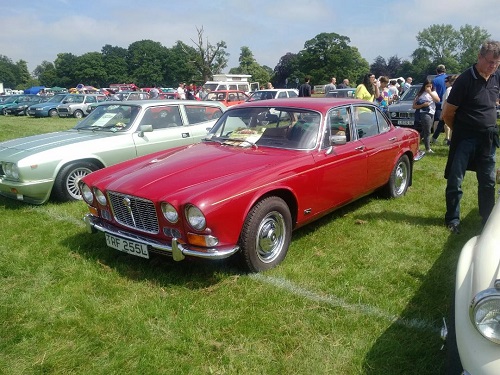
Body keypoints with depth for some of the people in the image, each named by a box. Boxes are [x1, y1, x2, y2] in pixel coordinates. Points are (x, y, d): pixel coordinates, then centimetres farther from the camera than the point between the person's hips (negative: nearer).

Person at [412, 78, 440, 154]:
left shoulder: (433, 92, 14)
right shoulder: (420, 94, 0)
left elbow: (438, 100, -5)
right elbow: (414, 106, -3)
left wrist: (430, 93, -10)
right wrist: (423, 105, -17)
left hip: (431, 113, 6)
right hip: (424, 113, -6)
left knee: (425, 132, 10)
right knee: (427, 132, -8)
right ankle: (428, 149, -4)